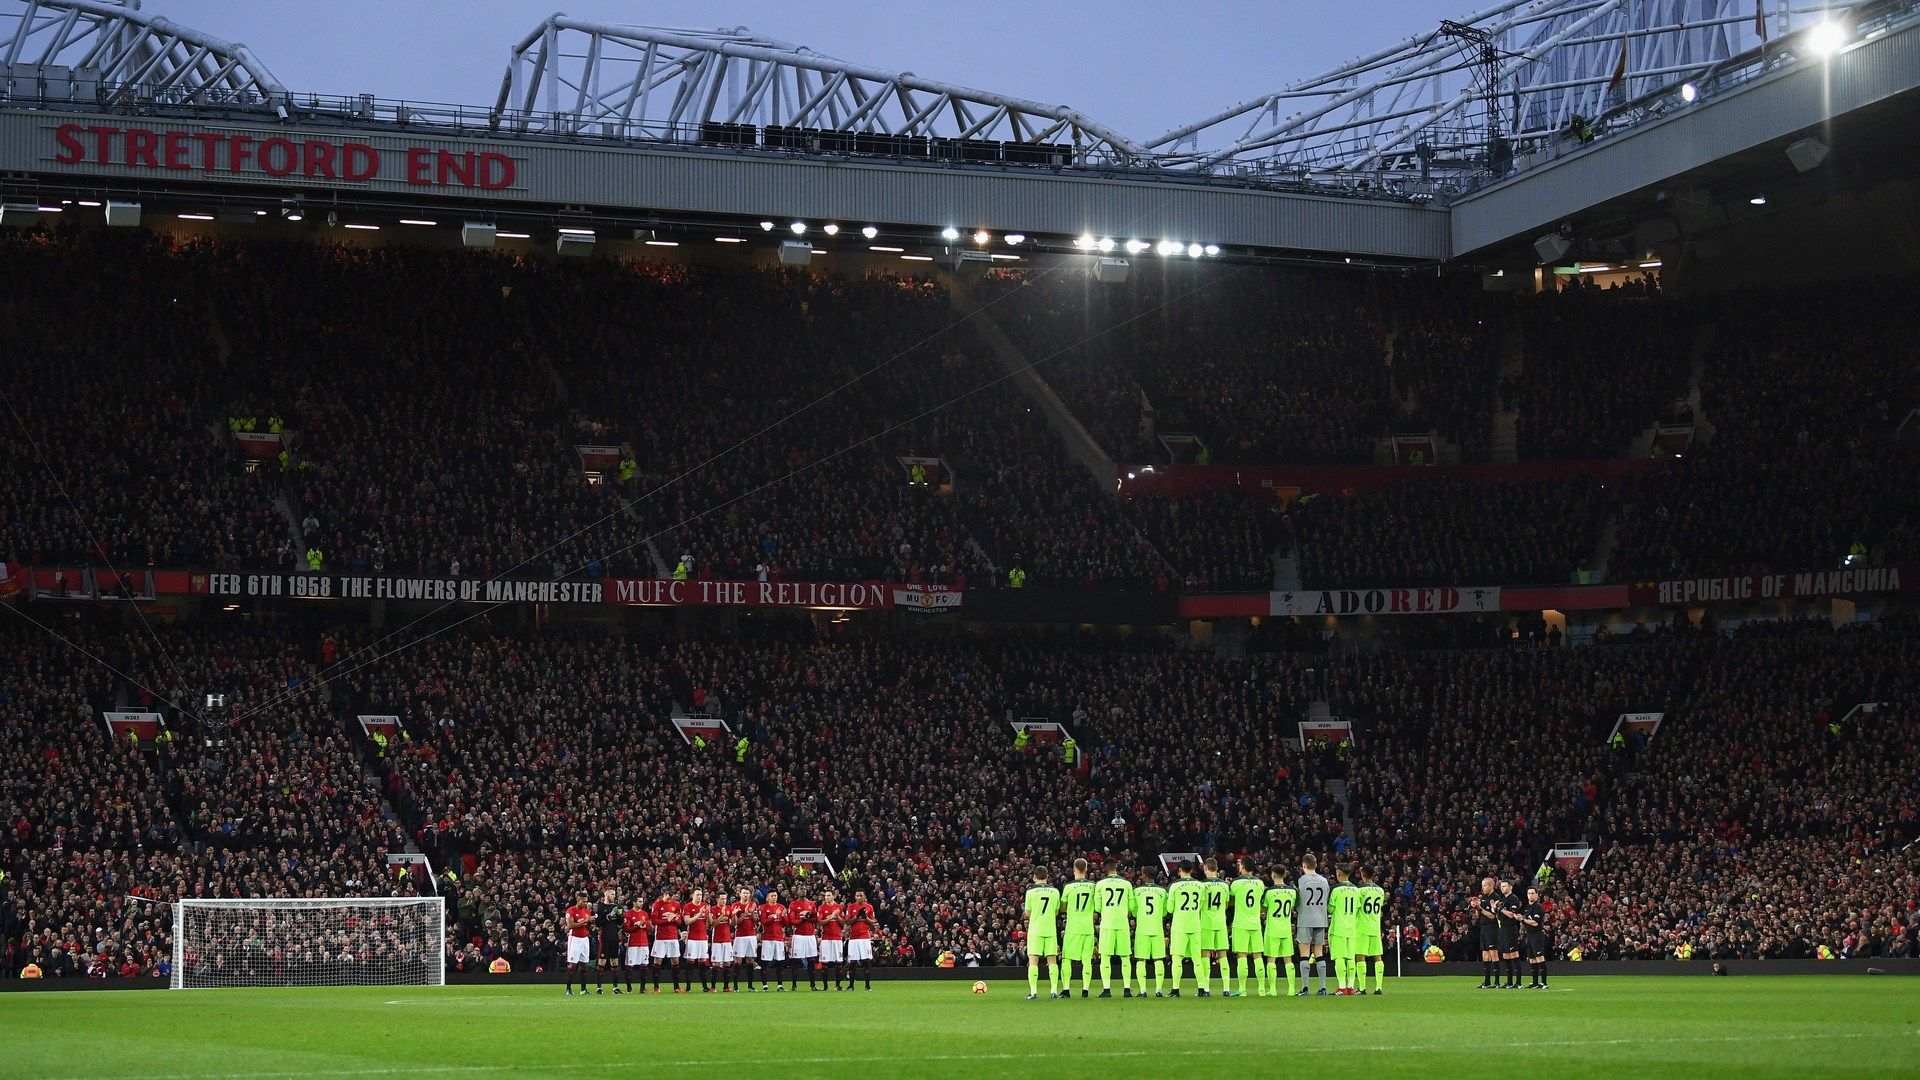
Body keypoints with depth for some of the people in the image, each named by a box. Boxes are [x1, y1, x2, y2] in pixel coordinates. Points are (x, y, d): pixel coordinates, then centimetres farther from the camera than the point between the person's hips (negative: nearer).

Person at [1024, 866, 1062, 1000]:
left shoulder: (1031, 891, -5)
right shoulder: (1055, 891, 4)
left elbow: (1028, 913, 1)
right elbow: (1056, 912, 11)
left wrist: (1023, 907, 21)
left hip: (1035, 930, -3)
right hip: (1051, 930, 3)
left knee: (1033, 961, -2)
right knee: (1052, 961, 7)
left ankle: (1033, 992, -9)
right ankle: (1054, 991, 2)